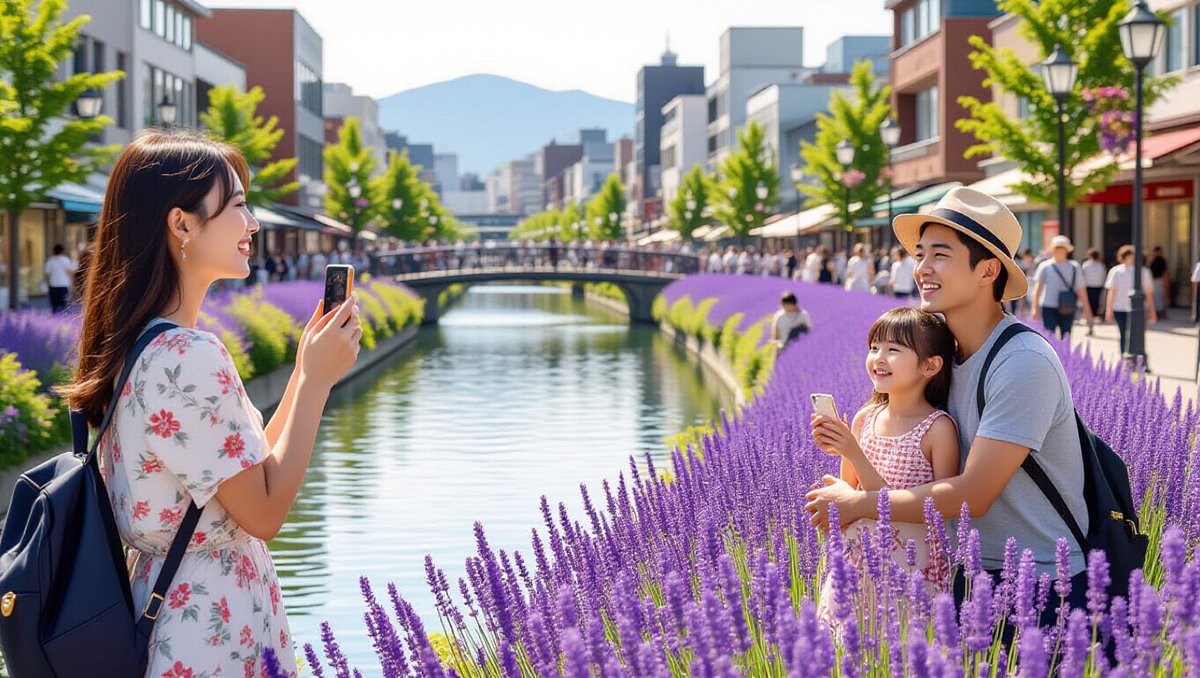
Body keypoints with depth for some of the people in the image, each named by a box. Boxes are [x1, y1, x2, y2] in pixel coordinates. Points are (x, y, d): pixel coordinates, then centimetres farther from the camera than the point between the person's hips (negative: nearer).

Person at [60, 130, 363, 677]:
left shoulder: (141, 345, 7)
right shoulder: (191, 358, -22)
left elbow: (250, 467, 10)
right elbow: (264, 512, -18)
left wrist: (305, 368, 5)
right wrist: (316, 380, -14)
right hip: (214, 632, -9)